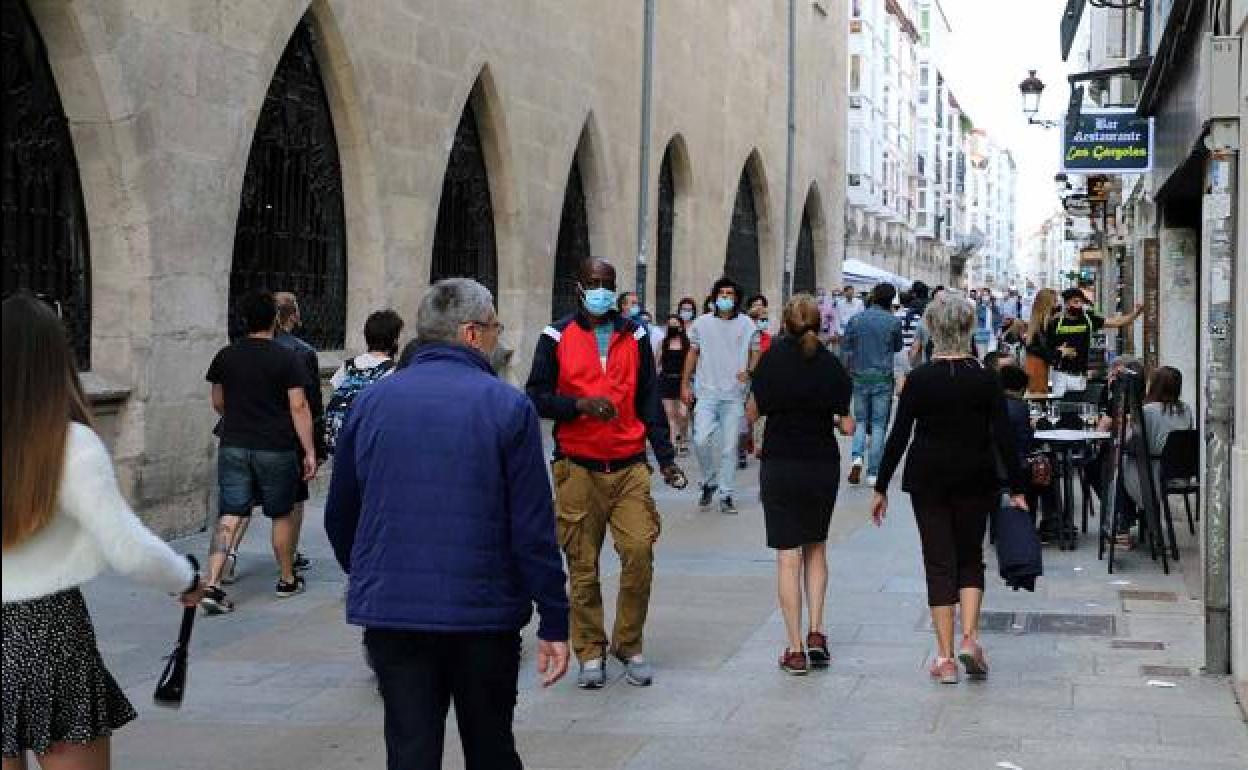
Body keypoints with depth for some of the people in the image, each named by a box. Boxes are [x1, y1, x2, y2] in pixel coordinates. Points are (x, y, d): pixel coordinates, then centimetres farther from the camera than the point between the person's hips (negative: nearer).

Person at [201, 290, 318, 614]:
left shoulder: (225, 356, 4)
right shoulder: (287, 359, -7)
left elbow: (218, 403, 15)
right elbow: (299, 407, -11)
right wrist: (310, 451, -8)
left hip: (233, 446, 3)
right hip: (276, 450, -3)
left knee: (230, 515, 1)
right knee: (282, 515, 13)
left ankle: (212, 585, -12)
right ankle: (287, 580, 26)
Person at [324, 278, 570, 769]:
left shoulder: (372, 402, 4)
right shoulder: (507, 406, -7)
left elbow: (339, 515, 11)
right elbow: (533, 528, -9)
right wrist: (554, 622, -4)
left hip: (389, 611, 2)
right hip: (484, 614, -2)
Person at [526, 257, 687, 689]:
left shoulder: (634, 337, 12)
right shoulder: (557, 338, 5)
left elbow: (649, 401, 13)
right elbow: (537, 397, 2)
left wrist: (666, 457, 7)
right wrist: (580, 404, -16)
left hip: (629, 467, 2)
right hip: (578, 469, -1)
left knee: (639, 552, -10)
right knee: (583, 567, 1)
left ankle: (629, 645, 8)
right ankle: (590, 654, 13)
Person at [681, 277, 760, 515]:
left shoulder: (747, 324, 3)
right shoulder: (702, 323, 5)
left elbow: (756, 352, 7)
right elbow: (693, 353, 12)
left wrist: (748, 371, -14)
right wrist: (685, 384, 11)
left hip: (734, 394, 0)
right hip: (707, 392, 0)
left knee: (730, 446, 1)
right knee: (701, 440, -12)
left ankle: (727, 495, 10)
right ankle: (709, 481, 12)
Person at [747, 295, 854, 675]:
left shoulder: (772, 359, -8)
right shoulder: (831, 365, -4)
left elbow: (753, 412, -2)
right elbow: (847, 425, -4)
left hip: (779, 466, -2)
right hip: (822, 465, 2)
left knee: (788, 554, 1)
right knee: (816, 548, 19)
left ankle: (796, 649, 0)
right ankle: (816, 633, 8)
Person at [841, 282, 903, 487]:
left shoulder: (856, 319, 0)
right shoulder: (893, 322, -5)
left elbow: (845, 349, 1)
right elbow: (897, 348, 10)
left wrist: (848, 371, 10)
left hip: (860, 377, 2)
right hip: (883, 378, -2)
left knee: (860, 421, 14)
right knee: (879, 425, 5)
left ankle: (856, 457, -11)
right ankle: (873, 473, 3)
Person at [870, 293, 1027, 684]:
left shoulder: (919, 379, -9)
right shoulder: (986, 379, -7)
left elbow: (898, 436, -7)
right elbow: (1004, 437, -8)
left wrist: (881, 488, 0)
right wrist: (1017, 489, -2)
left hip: (928, 478, -1)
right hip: (975, 479, 1)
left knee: (939, 562, 5)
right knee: (970, 557, 16)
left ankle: (946, 657, 3)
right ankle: (969, 638, -2)